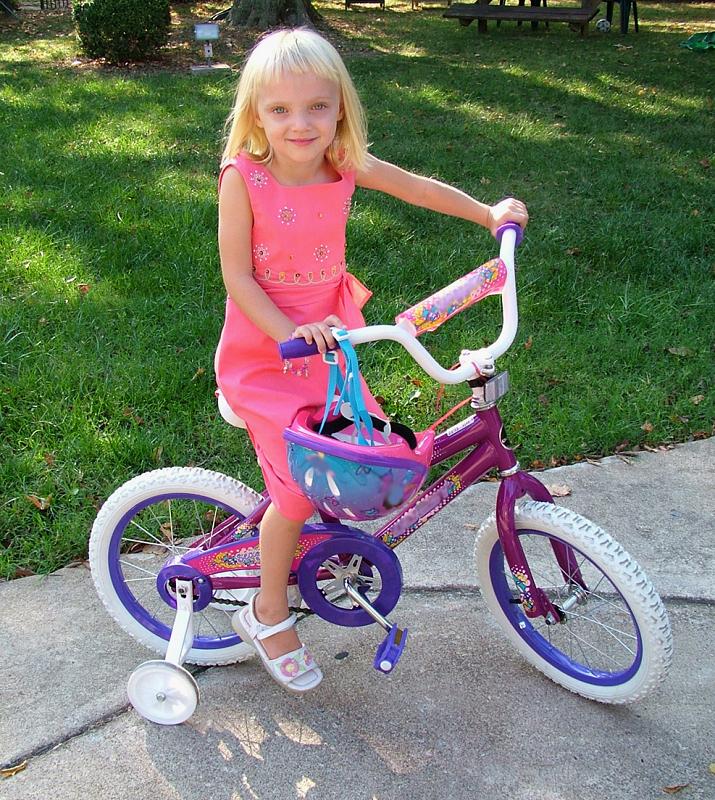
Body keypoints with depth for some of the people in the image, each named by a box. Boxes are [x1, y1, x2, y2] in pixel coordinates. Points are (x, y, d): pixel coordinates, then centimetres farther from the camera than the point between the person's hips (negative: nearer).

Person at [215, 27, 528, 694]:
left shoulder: (345, 165, -6)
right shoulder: (243, 177, -18)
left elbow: (417, 187, 11)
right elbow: (237, 276, -18)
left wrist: (490, 213, 10)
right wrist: (291, 333, -28)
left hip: (326, 347, 5)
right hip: (262, 357, -5)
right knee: (297, 493, -8)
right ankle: (268, 616, 17)